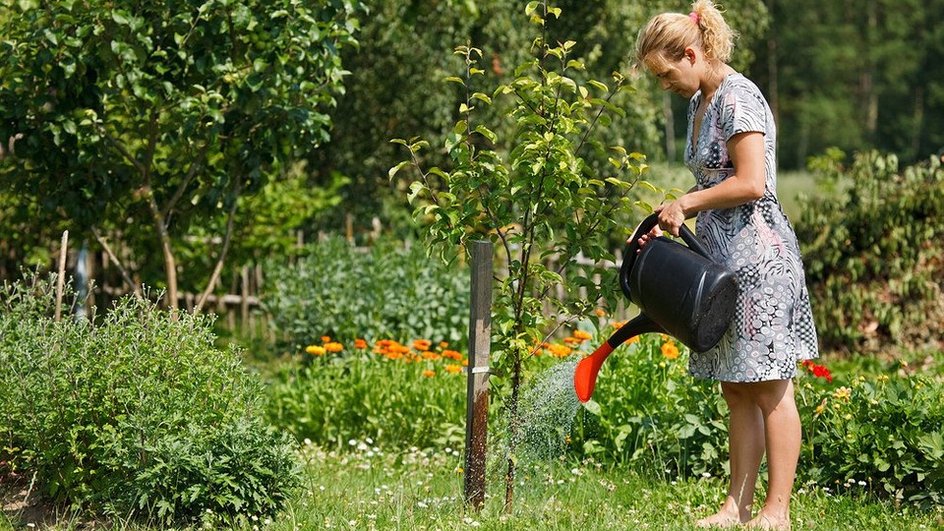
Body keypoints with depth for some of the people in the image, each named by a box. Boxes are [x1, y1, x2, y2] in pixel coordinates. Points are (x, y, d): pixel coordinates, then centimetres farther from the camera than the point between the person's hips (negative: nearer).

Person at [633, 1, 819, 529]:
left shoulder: (738, 98, -14)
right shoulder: (700, 103, 15)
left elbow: (751, 184, -21)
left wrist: (687, 202, -10)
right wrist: (673, 221, 9)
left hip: (758, 255, -10)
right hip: (724, 259, 10)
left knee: (770, 388, -4)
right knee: (737, 389, 11)